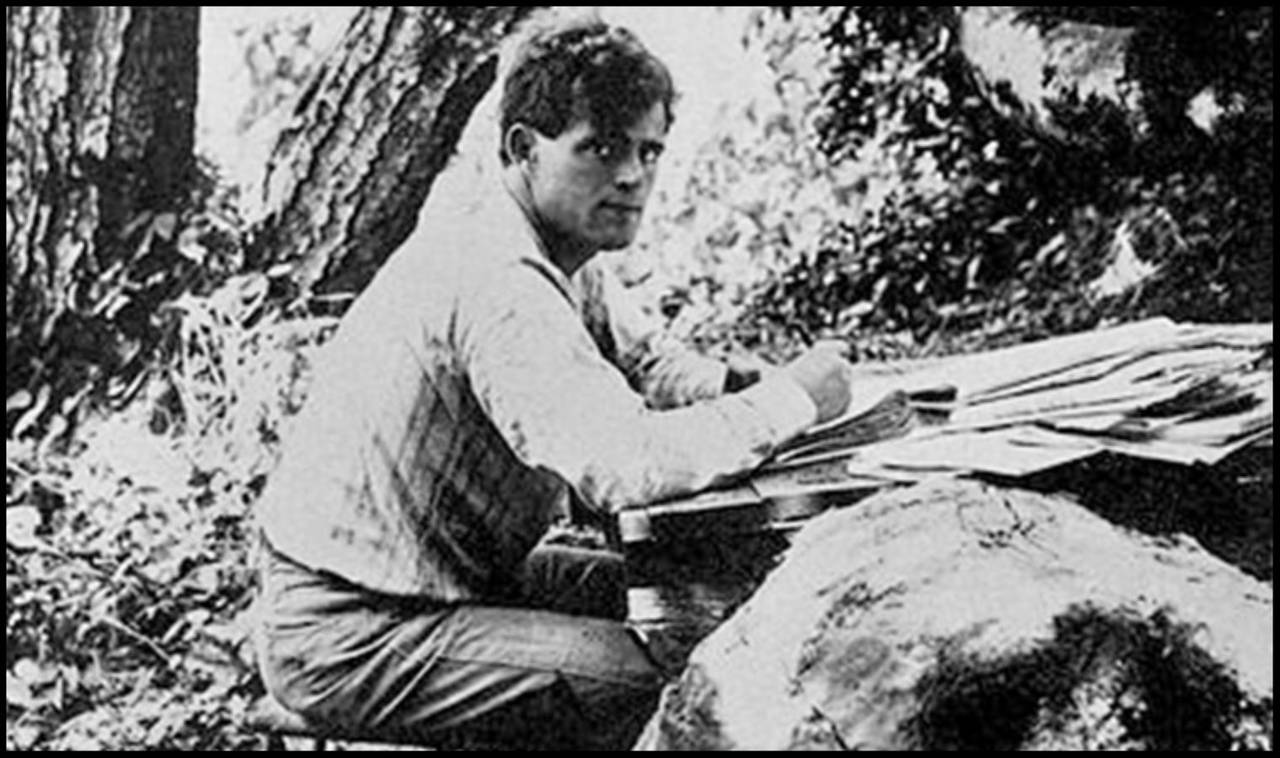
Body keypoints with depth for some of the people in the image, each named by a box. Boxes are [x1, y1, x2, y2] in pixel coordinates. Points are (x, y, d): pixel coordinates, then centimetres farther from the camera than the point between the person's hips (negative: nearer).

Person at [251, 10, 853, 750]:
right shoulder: (498, 285, -28)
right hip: (346, 635, -10)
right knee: (667, 689, -18)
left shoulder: (566, 265, 4)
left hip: (446, 578, 10)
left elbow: (646, 364, 18)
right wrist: (793, 400, -24)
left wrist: (754, 385, -4)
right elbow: (620, 466, -38)